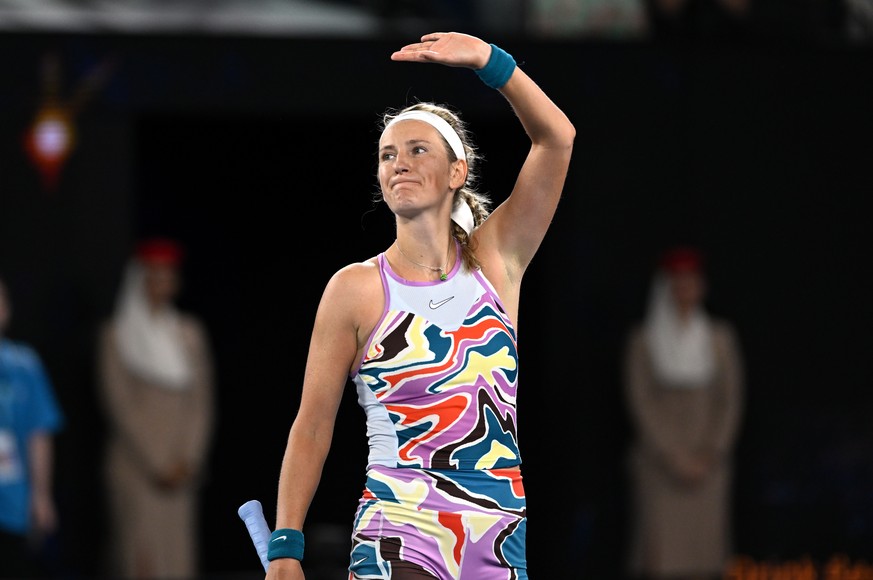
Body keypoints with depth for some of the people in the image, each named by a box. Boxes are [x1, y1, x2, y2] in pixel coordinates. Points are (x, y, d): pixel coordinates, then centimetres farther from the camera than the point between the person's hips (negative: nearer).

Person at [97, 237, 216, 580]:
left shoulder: (189, 333, 12)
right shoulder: (116, 335, 0)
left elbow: (202, 401, 10)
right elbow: (119, 404, -6)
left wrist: (188, 460, -3)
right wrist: (155, 465, -10)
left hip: (181, 471, 4)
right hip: (135, 466, -4)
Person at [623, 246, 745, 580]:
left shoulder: (720, 337, 4)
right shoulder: (642, 340, -1)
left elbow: (731, 399, 2)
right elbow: (640, 402, -6)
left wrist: (709, 457, -10)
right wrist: (675, 458, -15)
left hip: (707, 465, 2)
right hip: (657, 463, -2)